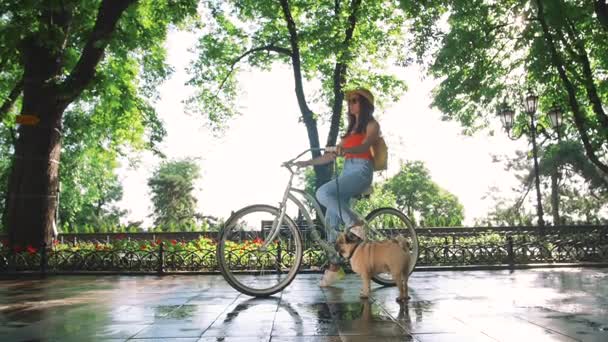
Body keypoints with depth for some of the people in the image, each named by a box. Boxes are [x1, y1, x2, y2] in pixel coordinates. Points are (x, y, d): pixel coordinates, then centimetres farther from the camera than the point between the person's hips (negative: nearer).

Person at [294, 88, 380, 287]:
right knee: (331, 218, -2)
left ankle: (354, 223, -17)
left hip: (361, 170, -7)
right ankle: (334, 267, 3)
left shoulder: (372, 125, 4)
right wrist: (307, 162, 16)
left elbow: (364, 146, -16)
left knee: (323, 193, -30)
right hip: (346, 171, 7)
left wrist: (345, 149, -38)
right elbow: (334, 155, 23)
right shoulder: (351, 128, 26)